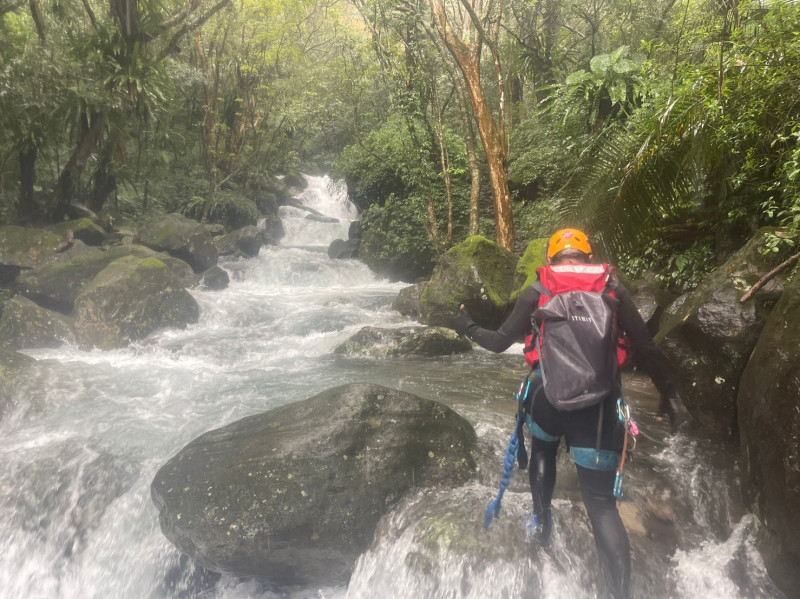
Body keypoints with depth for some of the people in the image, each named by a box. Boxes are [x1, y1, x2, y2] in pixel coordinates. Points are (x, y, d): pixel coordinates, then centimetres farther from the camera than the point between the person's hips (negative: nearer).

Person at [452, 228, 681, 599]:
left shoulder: (537, 292, 6)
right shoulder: (613, 290, 7)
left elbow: (500, 342, 7)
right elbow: (645, 349, 5)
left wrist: (468, 328, 25)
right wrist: (669, 394, 17)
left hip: (547, 394, 0)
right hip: (598, 402, 0)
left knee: (542, 449, 36)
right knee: (602, 504, 6)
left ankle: (541, 522, 42)